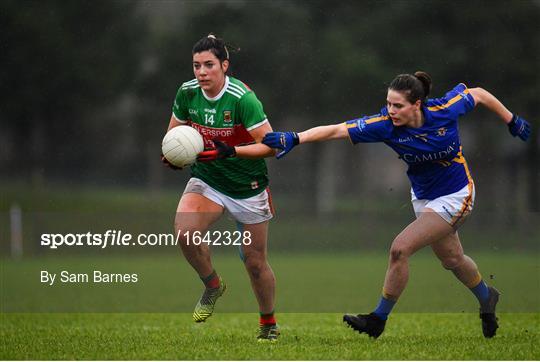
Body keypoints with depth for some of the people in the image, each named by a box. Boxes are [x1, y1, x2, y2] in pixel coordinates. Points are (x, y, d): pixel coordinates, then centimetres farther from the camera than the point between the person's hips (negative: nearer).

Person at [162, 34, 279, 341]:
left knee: (255, 261, 5)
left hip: (248, 187, -3)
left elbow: (271, 145, -21)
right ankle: (213, 285, 2)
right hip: (206, 180, 3)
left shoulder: (242, 99, -23)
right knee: (184, 230, -26)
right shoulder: (187, 93, -9)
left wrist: (230, 151, -33)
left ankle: (269, 323, 30)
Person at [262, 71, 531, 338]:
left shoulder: (445, 110, -26)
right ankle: (487, 300, 53)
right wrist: (294, 139, -41)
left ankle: (378, 320, 0)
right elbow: (336, 130, -28)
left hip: (454, 197, -5)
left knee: (400, 249, -17)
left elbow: (478, 94, -6)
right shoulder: (385, 125, -22)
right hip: (422, 196, 5)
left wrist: (512, 121, 4)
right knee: (452, 259, 24)